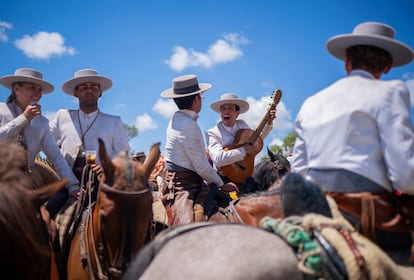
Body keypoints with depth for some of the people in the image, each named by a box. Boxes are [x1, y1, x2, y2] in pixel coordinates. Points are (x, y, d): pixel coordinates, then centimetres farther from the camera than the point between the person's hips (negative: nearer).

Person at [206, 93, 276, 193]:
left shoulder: (242, 124, 9)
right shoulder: (213, 133, -10)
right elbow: (218, 159, -26)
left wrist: (269, 123, 16)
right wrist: (244, 150, -22)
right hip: (226, 179, -6)